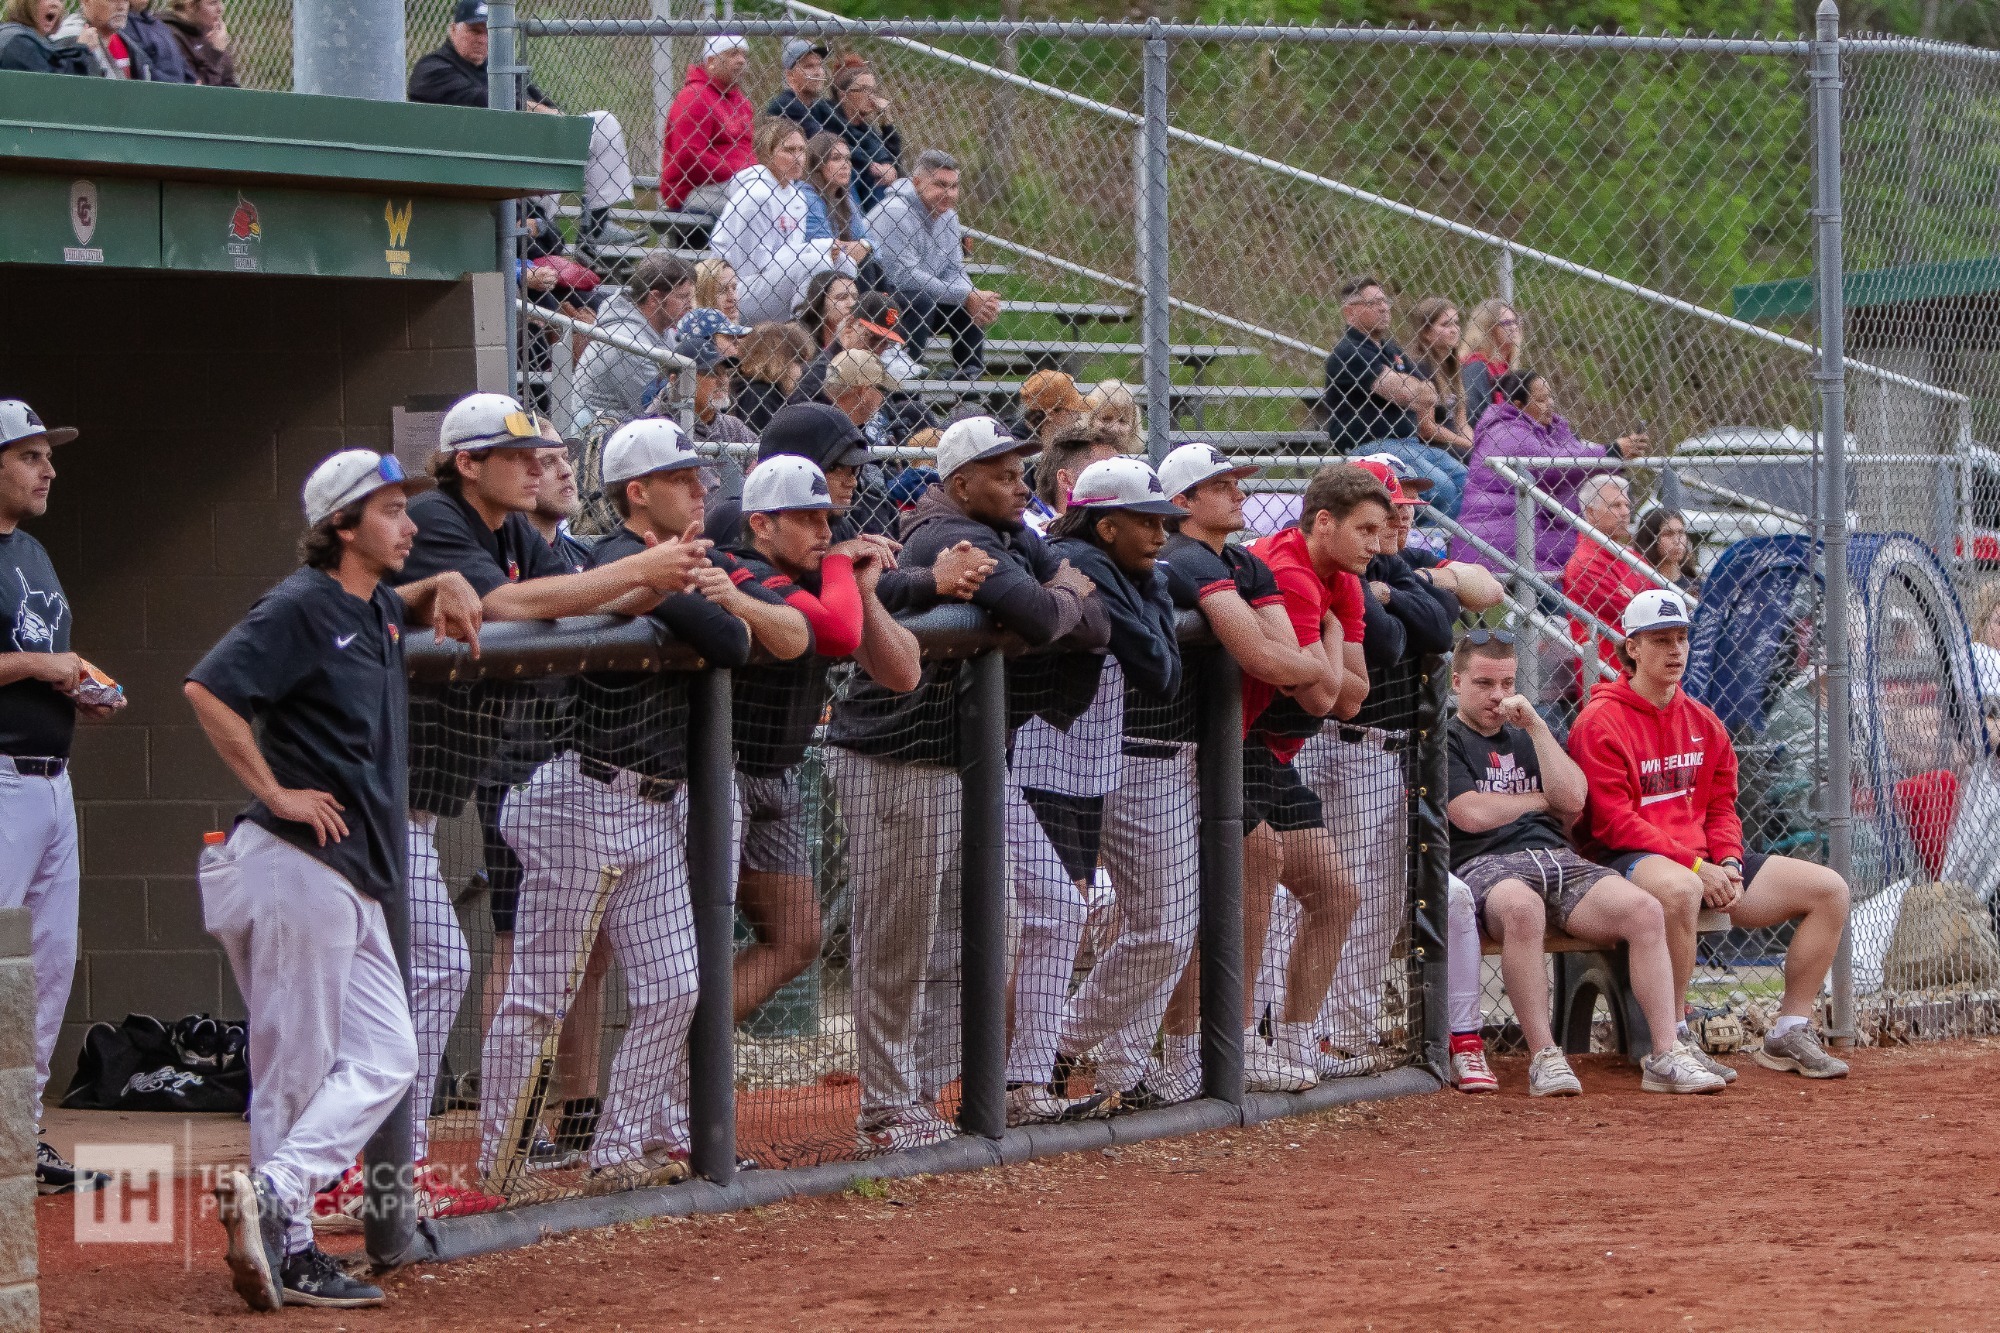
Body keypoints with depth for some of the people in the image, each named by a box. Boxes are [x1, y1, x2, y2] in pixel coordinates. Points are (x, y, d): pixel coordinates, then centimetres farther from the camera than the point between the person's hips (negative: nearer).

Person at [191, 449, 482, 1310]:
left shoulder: (375, 610, 16)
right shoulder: (300, 609, -11)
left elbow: (408, 603, 43)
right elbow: (208, 688, -23)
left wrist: (447, 586, 19)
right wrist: (275, 792, -21)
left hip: (355, 883, 9)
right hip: (299, 864, -9)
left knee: (385, 1059, 5)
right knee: (294, 1071, -9)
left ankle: (273, 1199, 1)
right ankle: (278, 1220, -8)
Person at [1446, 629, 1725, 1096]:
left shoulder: (1530, 737, 27)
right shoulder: (1443, 741, 11)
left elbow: (1573, 798, 9)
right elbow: (1472, 813, -6)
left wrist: (1535, 726, 5)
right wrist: (1544, 800, 8)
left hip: (1559, 861, 6)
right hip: (1486, 865, -6)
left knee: (1645, 910, -22)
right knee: (1522, 908, -42)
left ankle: (1666, 1056, -26)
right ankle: (1543, 1058, -40)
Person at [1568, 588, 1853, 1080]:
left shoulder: (1703, 723, 16)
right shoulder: (1601, 723, -8)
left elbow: (1722, 808, 17)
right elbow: (1614, 823, -15)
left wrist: (1728, 863, -5)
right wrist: (1694, 865, -20)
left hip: (1704, 863, 8)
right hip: (1628, 861, -8)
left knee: (1829, 890, 0)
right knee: (1679, 889, -45)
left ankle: (1790, 1033, 3)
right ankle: (1672, 1044, -35)